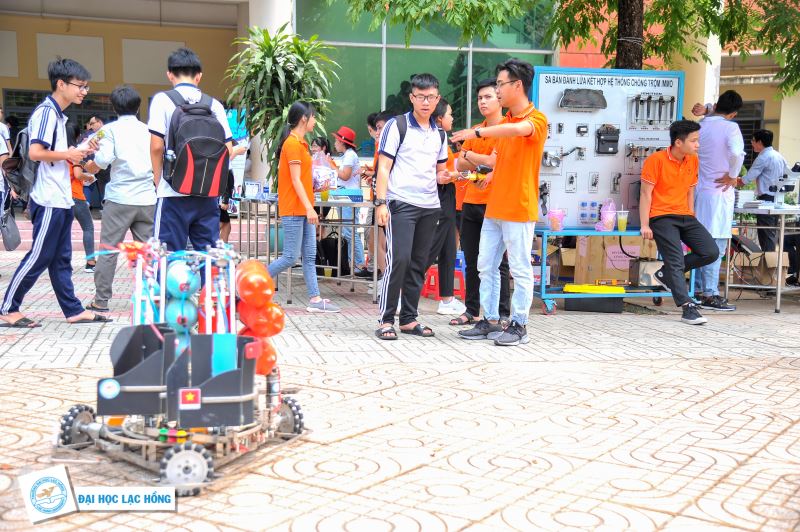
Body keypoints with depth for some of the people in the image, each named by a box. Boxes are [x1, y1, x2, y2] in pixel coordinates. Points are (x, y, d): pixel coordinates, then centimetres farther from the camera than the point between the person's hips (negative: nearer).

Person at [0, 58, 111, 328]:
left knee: (61, 259, 11)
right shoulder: (46, 111, -13)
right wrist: (67, 154, -11)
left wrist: (75, 154, 9)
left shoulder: (58, 114, 16)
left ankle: (74, 310, 16)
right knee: (38, 257, -4)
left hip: (61, 199, 10)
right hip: (49, 200, -10)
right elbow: (35, 152, -22)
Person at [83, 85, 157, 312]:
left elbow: (104, 159, -11)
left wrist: (90, 166, 7)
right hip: (147, 198, 3)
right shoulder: (148, 130, 10)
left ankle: (101, 300, 6)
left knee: (108, 250, 4)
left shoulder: (110, 129, 0)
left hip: (119, 198, -3)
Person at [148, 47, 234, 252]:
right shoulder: (214, 104, 8)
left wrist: (158, 180, 5)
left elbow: (156, 146, -8)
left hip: (174, 191, -3)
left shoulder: (163, 100, -1)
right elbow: (228, 149, 5)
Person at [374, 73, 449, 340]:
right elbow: (384, 167, -5)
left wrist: (444, 176, 2)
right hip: (401, 203, -6)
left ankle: (409, 318, 15)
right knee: (398, 260, -14)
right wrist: (381, 202, -14)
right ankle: (386, 320, -7)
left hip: (430, 206, 6)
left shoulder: (439, 133, 17)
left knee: (418, 264, 7)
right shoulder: (396, 126, 0)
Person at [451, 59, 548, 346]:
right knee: (486, 265, 9)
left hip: (519, 209, -8)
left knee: (520, 269, 0)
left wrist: (478, 132, -31)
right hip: (494, 207, 8)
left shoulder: (536, 119, -9)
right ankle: (490, 320, 18)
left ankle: (519, 325, 8)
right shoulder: (504, 122, 14)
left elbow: (519, 129, -33)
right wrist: (494, 172, 8)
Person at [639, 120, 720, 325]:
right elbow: (646, 193, -8)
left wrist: (691, 217, 13)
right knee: (676, 260, -15)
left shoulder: (693, 160, 11)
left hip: (685, 217, 7)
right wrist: (645, 225, -13)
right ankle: (688, 308, -16)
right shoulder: (656, 160, -8)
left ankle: (666, 274, 7)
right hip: (662, 217, -7)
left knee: (711, 252, -6)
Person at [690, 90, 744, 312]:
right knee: (716, 245, -4)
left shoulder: (701, 125, 6)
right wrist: (732, 176, -13)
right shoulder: (730, 127, -11)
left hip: (700, 191, 7)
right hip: (719, 192, -7)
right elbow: (737, 153, -27)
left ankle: (698, 289, 20)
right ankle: (710, 295, -4)